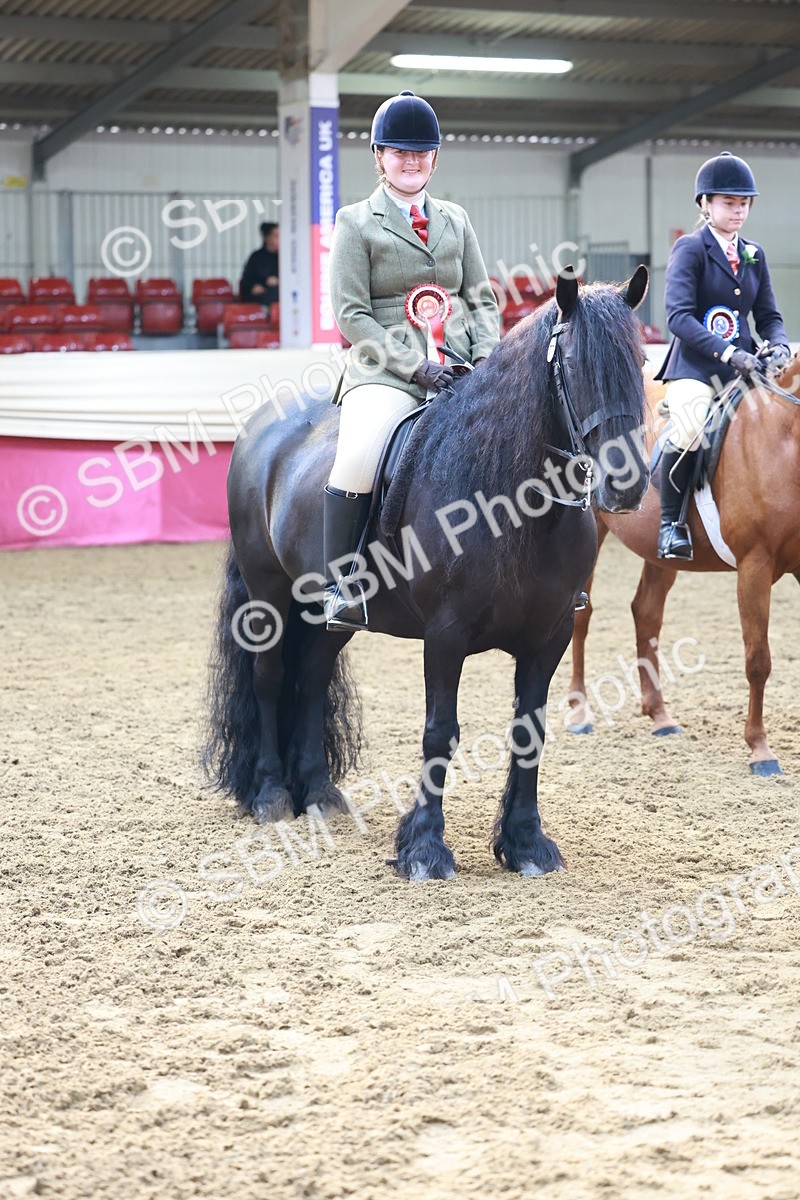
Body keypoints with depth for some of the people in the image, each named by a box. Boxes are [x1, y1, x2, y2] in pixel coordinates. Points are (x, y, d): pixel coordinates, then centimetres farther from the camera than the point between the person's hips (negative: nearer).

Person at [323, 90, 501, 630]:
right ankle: (339, 586, -23)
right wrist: (415, 367, -13)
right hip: (386, 375, -4)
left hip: (460, 372, 5)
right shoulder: (356, 222, 5)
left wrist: (486, 359, -3)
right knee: (358, 457, -32)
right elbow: (351, 314, -3)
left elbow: (483, 300, 18)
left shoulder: (455, 220, 19)